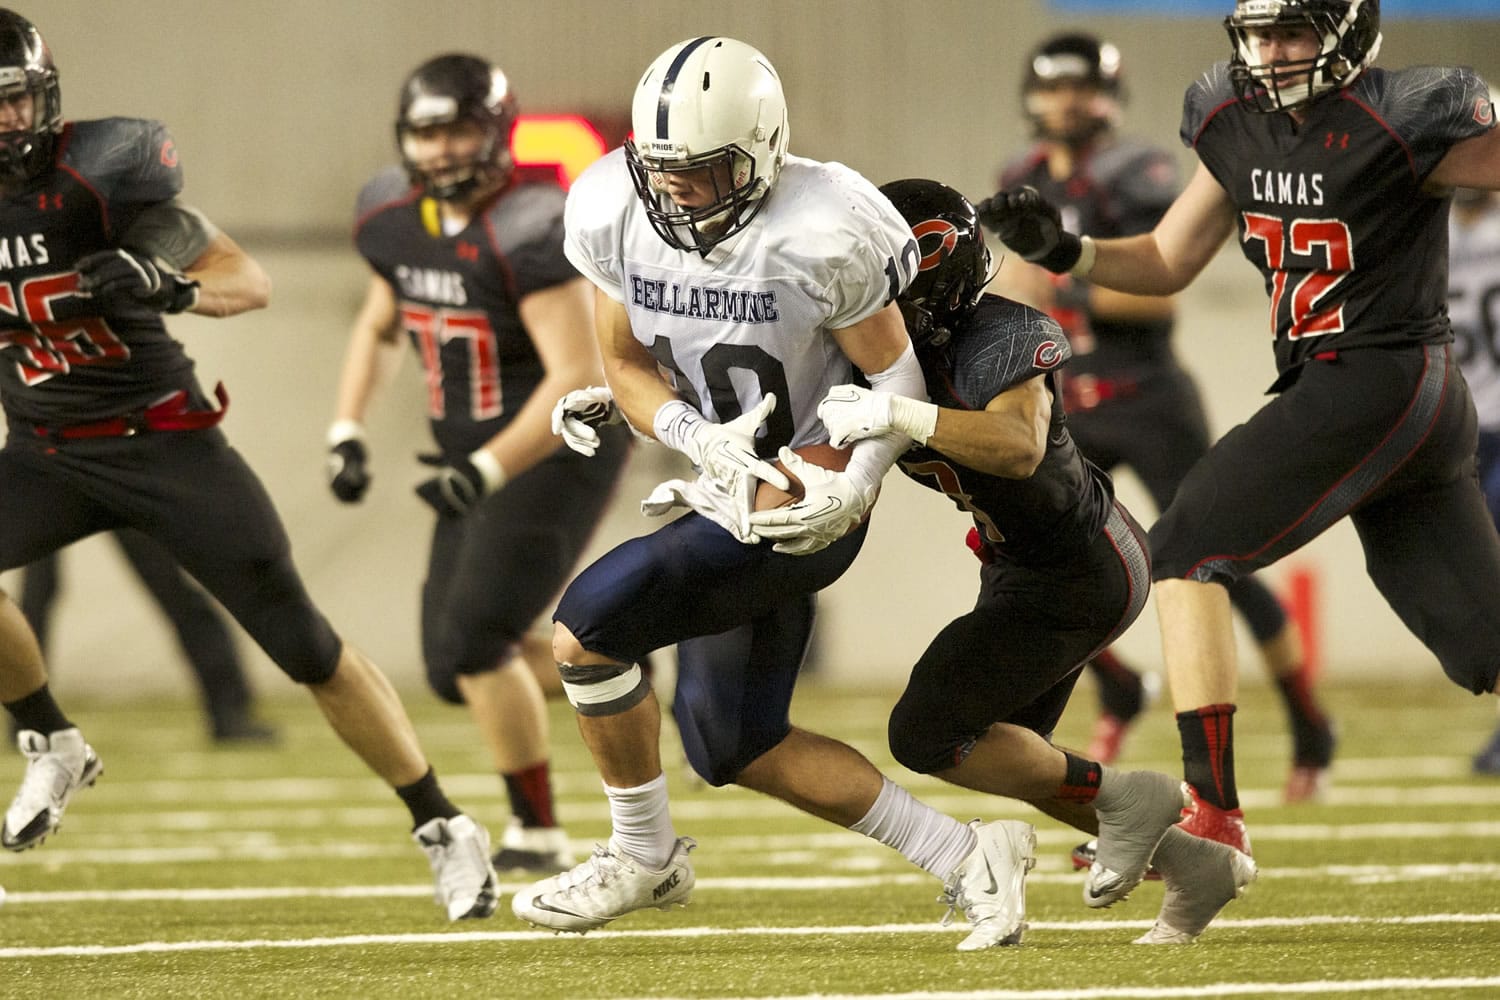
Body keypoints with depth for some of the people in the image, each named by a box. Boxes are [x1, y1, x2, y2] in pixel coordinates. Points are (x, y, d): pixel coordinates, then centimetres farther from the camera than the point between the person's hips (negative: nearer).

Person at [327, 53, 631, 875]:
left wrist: (482, 471, -32)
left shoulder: (529, 231, -24)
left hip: (557, 453, -8)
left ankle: (538, 833, -5)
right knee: (454, 668, 5)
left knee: (472, 637, -17)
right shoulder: (396, 219, 1)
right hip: (480, 458, 8)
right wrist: (348, 430, 6)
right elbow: (379, 327, 20)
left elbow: (577, 378, -26)